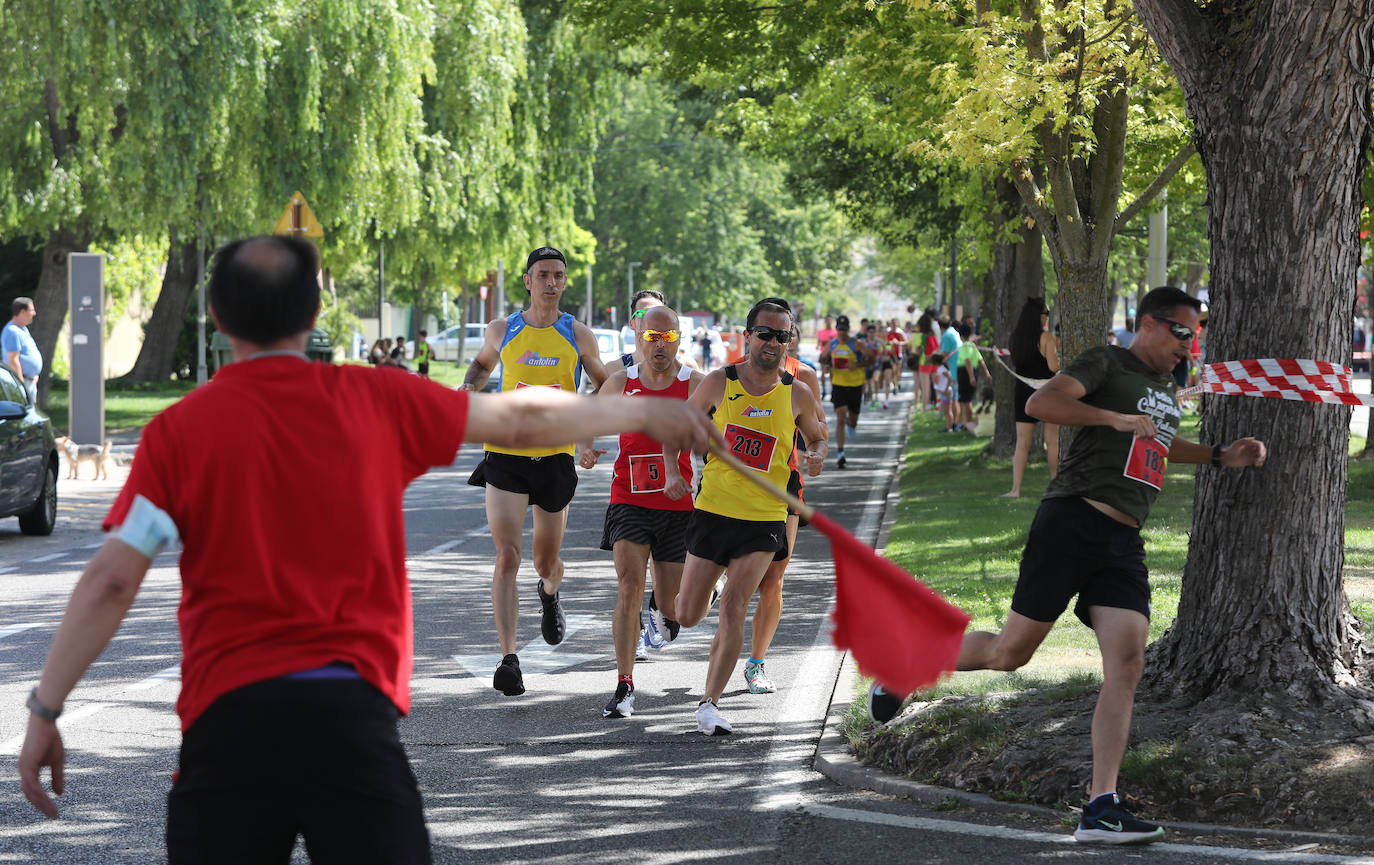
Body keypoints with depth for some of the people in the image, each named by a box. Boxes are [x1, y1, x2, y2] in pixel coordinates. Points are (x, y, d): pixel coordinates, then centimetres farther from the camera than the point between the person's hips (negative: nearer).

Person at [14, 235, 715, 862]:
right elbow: (521, 420, 20)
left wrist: (45, 711, 0)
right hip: (353, 710, 1)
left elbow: (111, 583, -5)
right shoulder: (376, 401, 6)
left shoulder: (178, 431, 1)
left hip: (227, 716, -1)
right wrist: (644, 414, 35)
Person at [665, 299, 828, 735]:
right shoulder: (719, 383, -3)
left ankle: (710, 702, -5)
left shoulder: (797, 395, -1)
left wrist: (817, 455, -7)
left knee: (733, 609, -14)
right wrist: (673, 471, -7)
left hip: (764, 521, -1)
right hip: (712, 512, 1)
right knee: (688, 616, 5)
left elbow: (817, 437, 17)